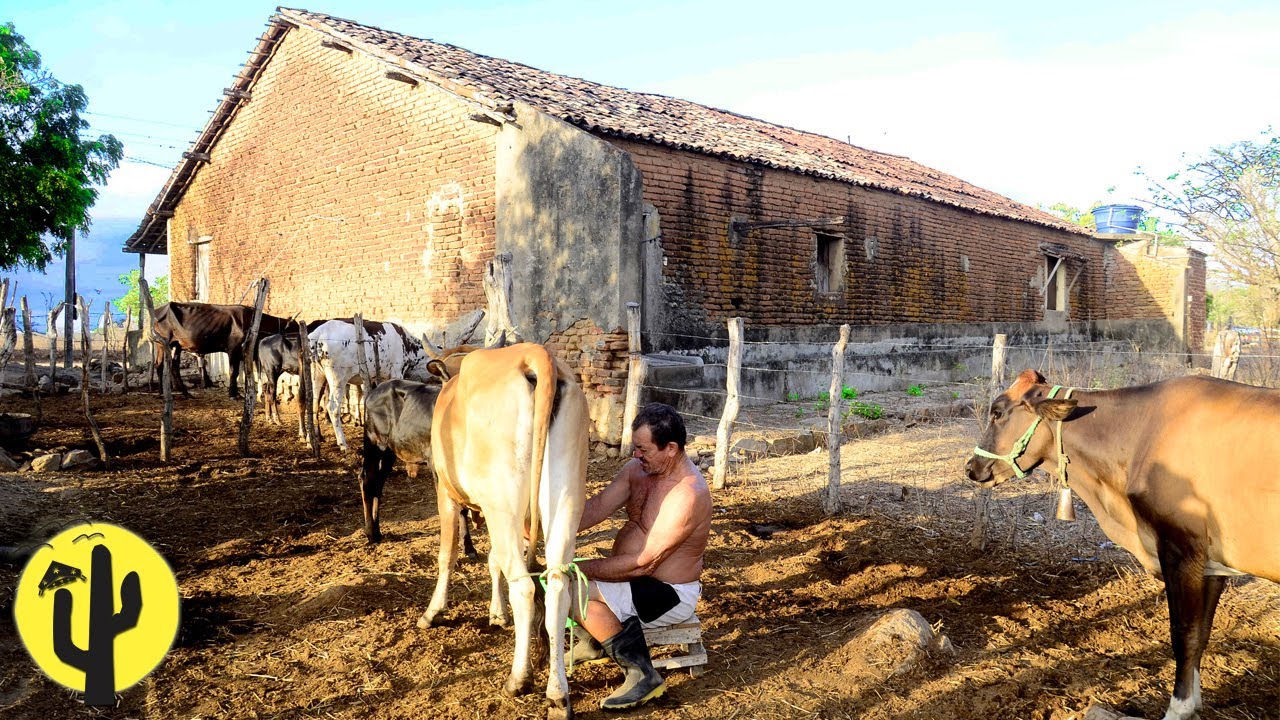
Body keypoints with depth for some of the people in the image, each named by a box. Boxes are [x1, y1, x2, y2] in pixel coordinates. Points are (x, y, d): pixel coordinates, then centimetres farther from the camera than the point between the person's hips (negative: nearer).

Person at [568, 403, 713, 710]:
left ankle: (641, 674, -13)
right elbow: (597, 507, -8)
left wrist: (580, 568, -23)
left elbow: (642, 563, -28)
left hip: (669, 594, -9)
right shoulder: (638, 469, -2)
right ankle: (592, 641, 26)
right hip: (631, 574, 9)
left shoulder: (688, 495, -29)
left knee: (572, 589, -26)